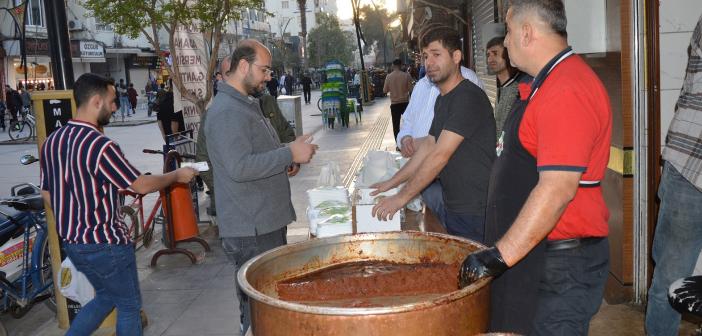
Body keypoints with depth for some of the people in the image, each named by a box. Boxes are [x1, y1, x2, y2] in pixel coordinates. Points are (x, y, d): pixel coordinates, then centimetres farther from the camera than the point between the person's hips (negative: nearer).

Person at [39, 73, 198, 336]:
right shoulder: (99, 145, -23)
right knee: (129, 306, 11)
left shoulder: (51, 141, 2)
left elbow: (47, 193, 10)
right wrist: (177, 175, -3)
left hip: (71, 242, 8)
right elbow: (142, 185, -18)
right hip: (105, 245, -8)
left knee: (105, 297, 26)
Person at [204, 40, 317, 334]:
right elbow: (239, 168, -27)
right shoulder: (227, 111, -18)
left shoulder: (246, 104, 16)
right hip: (250, 231, -10)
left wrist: (289, 155, 10)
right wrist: (290, 154, -21)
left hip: (267, 222, 10)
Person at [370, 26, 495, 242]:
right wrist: (392, 183, 14)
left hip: (475, 212, -8)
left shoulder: (469, 97, -17)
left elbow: (440, 155, -20)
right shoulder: (442, 99, 15)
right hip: (452, 207, 9)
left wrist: (402, 197, -17)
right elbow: (428, 147, 18)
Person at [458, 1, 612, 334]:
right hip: (534, 250, 10)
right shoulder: (549, 82, 14)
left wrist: (499, 255, -24)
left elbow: (558, 188, -28)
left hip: (561, 263, -10)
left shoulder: (567, 89, -21)